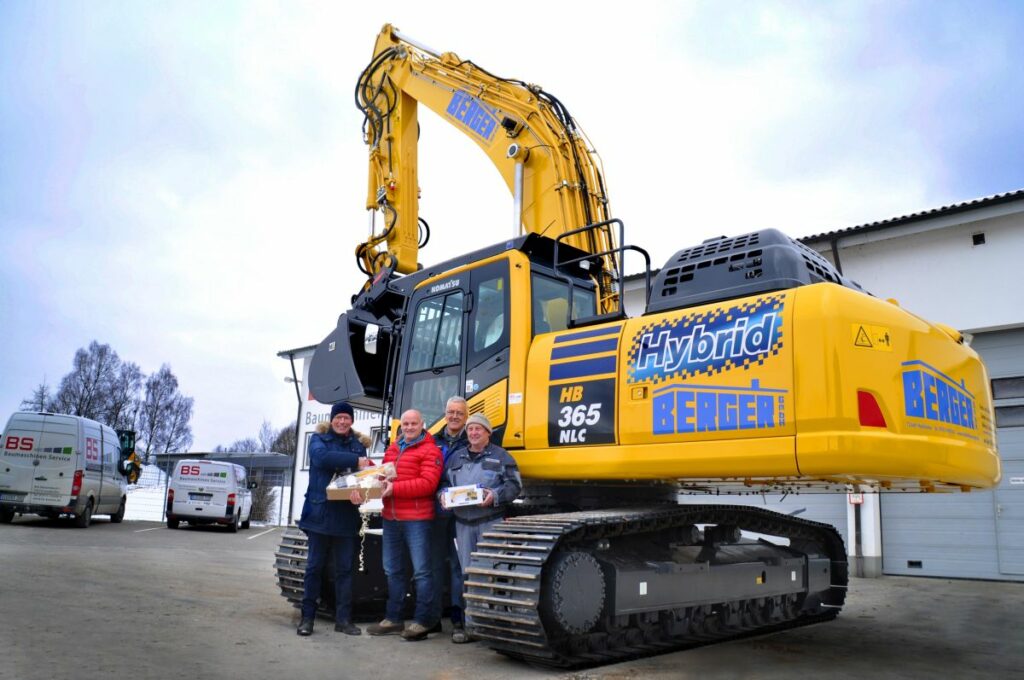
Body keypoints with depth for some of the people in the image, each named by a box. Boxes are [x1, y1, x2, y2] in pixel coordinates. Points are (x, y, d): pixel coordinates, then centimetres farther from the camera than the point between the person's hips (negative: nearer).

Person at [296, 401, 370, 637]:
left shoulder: (358, 445, 13)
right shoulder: (319, 439, 4)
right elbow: (323, 457, -18)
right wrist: (355, 460, -22)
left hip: (347, 515, 3)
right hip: (320, 513, -3)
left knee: (344, 568, 7)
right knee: (315, 566, 4)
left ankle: (343, 618, 14)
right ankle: (307, 617, 13)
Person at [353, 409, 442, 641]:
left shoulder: (430, 450, -6)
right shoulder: (392, 449, 18)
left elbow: (427, 483, -15)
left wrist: (395, 488, -21)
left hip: (416, 518, -7)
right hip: (390, 517, 8)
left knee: (421, 570, -2)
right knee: (393, 570, 16)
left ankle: (423, 621, 7)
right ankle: (393, 619, 28)